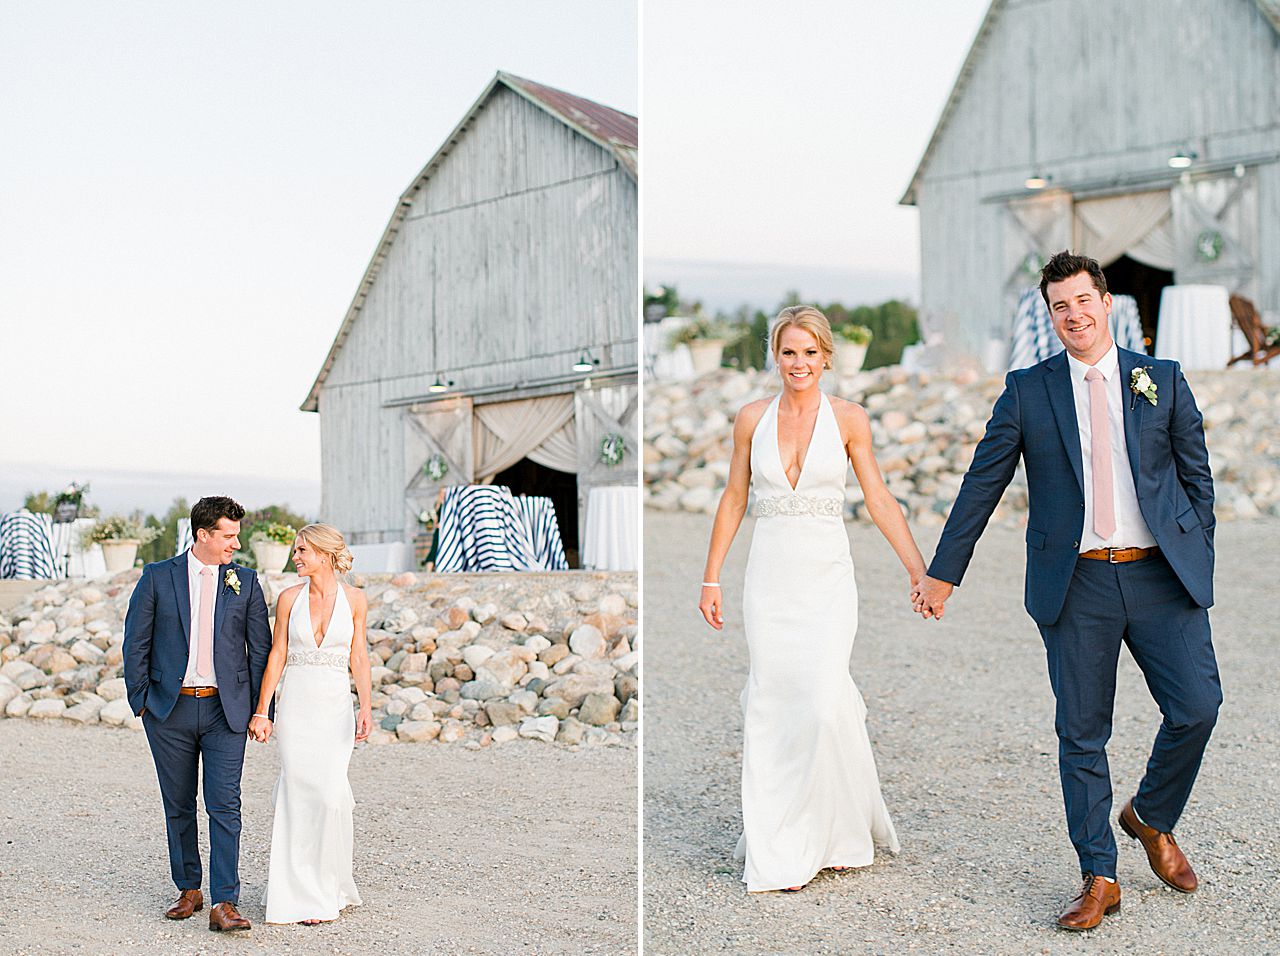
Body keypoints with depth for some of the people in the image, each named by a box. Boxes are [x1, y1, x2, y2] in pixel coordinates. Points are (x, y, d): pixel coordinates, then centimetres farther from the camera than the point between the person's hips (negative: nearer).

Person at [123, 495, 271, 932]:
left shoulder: (245, 582, 4)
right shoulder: (158, 577, 1)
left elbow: (260, 648, 7)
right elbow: (136, 643, 4)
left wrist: (256, 709, 3)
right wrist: (141, 700, -1)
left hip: (225, 710, 0)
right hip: (170, 710, 1)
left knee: (225, 807, -7)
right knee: (178, 806, 10)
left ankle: (224, 904, -8)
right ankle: (189, 890, 24)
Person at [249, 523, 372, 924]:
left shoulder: (354, 598, 2)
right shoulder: (290, 597, 3)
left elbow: (358, 657, 3)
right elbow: (277, 654, 3)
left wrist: (366, 707, -6)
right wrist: (261, 711, -1)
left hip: (335, 706, 0)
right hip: (296, 704, 0)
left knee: (331, 793, -7)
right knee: (298, 794, -2)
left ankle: (329, 886, 13)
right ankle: (304, 894, 7)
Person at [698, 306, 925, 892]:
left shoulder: (848, 419, 1)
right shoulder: (752, 418, 5)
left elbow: (879, 500, 2)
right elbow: (733, 499, 10)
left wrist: (920, 569, -4)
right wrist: (711, 578, 8)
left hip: (827, 578, -2)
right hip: (770, 575, 2)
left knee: (824, 700, -14)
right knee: (771, 705, 1)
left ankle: (837, 832, 9)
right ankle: (776, 855, 10)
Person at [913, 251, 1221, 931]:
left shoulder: (1162, 380, 8)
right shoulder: (1027, 391, 5)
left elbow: (1197, 477, 12)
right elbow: (982, 484, 6)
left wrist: (1197, 564, 5)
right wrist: (942, 573, 6)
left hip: (1160, 575, 1)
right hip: (1076, 584, -1)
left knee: (1197, 707, -8)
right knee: (1082, 734, 2)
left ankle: (1152, 818, 21)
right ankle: (1099, 879, 14)